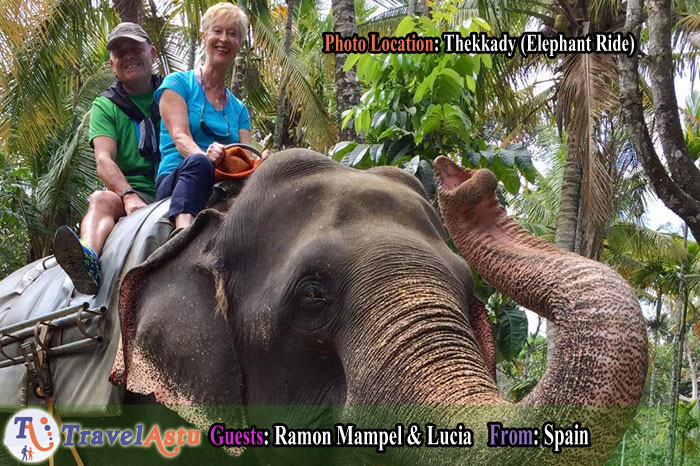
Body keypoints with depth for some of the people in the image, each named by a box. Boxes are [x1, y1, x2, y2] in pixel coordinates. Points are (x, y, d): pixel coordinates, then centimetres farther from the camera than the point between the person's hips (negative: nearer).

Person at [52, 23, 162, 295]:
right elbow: (104, 160, -1)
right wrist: (129, 195, -21)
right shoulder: (105, 106, 14)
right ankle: (89, 260, -61)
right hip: (135, 193, -1)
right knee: (100, 200, -33)